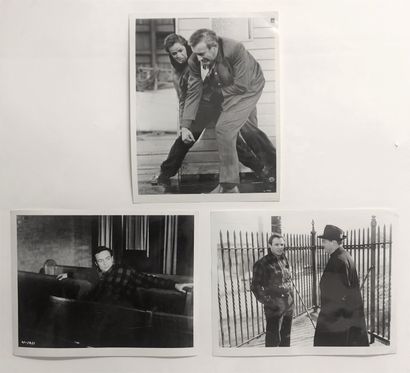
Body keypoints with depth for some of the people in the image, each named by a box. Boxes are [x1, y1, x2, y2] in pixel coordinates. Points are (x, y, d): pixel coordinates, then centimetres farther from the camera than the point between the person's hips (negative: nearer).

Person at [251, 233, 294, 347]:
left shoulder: (284, 261, 9)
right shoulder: (263, 263, -12)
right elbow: (255, 286, -11)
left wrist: (291, 297, 12)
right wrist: (266, 301, -17)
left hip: (288, 306, 7)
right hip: (274, 307, -7)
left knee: (286, 337, 19)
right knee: (273, 339, -4)